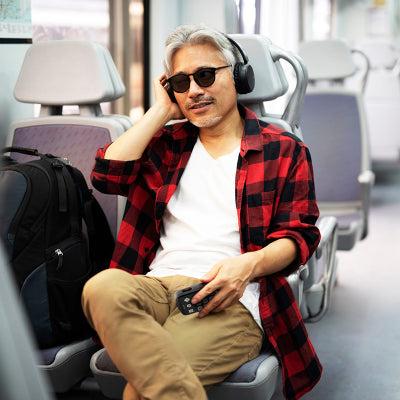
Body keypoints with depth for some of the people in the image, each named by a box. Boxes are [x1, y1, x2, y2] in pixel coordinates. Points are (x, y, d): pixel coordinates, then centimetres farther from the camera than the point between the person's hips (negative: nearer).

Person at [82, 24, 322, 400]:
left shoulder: (283, 150, 14)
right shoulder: (168, 144, 24)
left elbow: (298, 235, 6)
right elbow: (107, 174, 5)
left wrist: (249, 264, -16)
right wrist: (162, 110, 12)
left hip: (229, 299, -4)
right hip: (157, 286, 5)